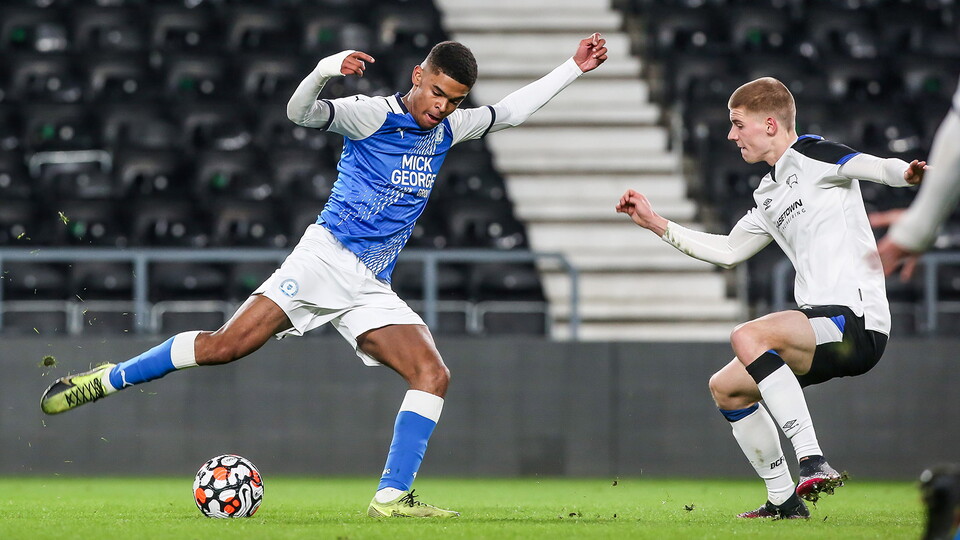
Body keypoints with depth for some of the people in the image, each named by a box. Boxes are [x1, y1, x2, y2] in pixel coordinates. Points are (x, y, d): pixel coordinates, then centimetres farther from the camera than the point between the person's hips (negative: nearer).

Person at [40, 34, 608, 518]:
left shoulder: (448, 129, 14)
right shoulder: (373, 114, -6)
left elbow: (509, 111, 27)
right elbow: (302, 111, -19)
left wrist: (574, 68, 24)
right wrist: (325, 70, -38)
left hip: (372, 290, 6)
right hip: (325, 258, -6)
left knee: (433, 375, -13)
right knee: (224, 346, -16)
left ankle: (392, 496, -14)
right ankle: (105, 380, -1)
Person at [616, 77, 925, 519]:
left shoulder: (810, 156, -4)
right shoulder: (769, 196, 23)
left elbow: (874, 167, -21)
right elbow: (728, 251, 34)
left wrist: (904, 173, -45)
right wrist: (656, 225, 34)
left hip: (856, 317, -10)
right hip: (822, 324, 10)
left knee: (748, 337, -31)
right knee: (726, 387, 15)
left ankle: (812, 461, -34)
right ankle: (783, 499, 19)